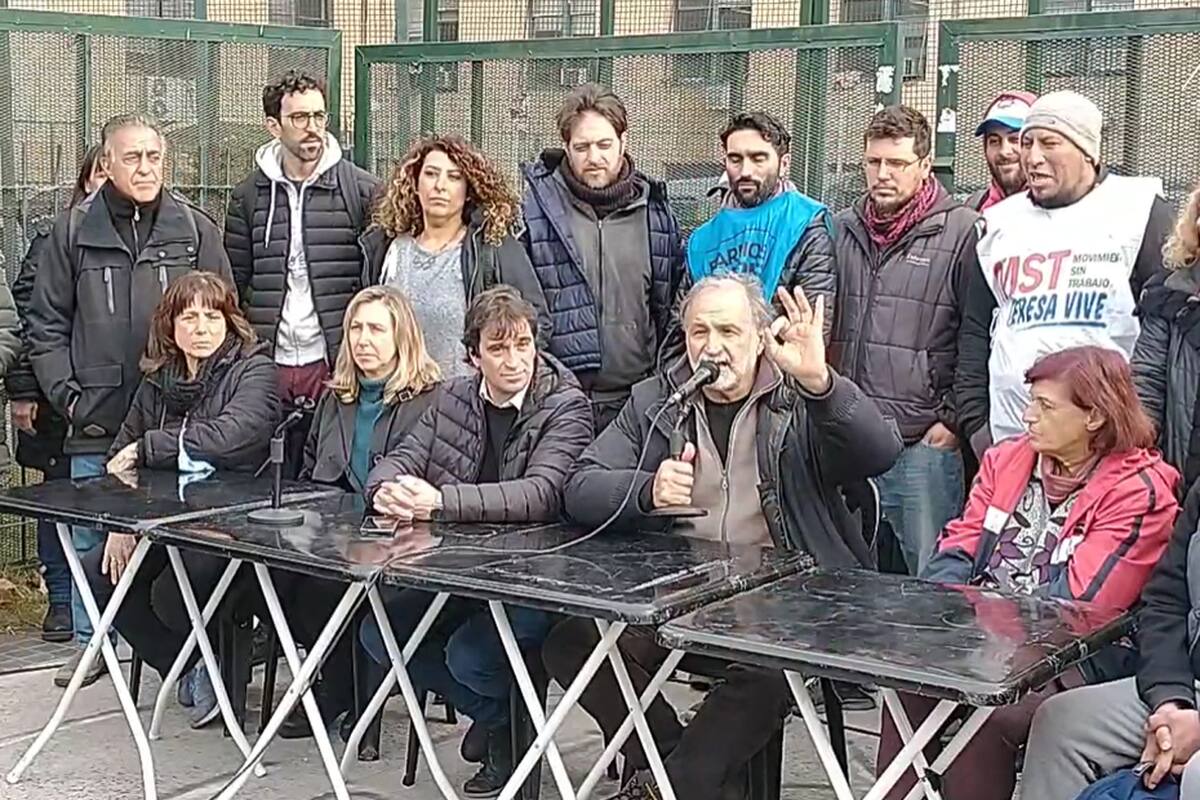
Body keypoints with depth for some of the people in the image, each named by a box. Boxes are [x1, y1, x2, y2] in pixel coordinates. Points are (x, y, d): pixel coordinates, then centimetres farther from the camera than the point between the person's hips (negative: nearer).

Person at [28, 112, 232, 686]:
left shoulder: (196, 230, 3)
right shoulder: (74, 230, 4)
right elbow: (46, 323, 7)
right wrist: (67, 395, -3)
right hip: (95, 423, 1)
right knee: (91, 540, 9)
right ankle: (90, 642, 23)